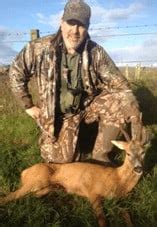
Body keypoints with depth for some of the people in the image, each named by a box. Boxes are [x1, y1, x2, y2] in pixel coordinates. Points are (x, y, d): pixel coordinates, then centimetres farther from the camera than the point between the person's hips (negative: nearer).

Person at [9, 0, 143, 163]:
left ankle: (100, 153, -5)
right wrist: (28, 105, -4)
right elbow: (16, 72, -5)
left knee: (119, 103, -25)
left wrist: (133, 110, -27)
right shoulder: (40, 48, -18)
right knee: (61, 160, -6)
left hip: (88, 105, 1)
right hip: (58, 114, -1)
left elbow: (118, 82, -13)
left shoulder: (96, 52, -15)